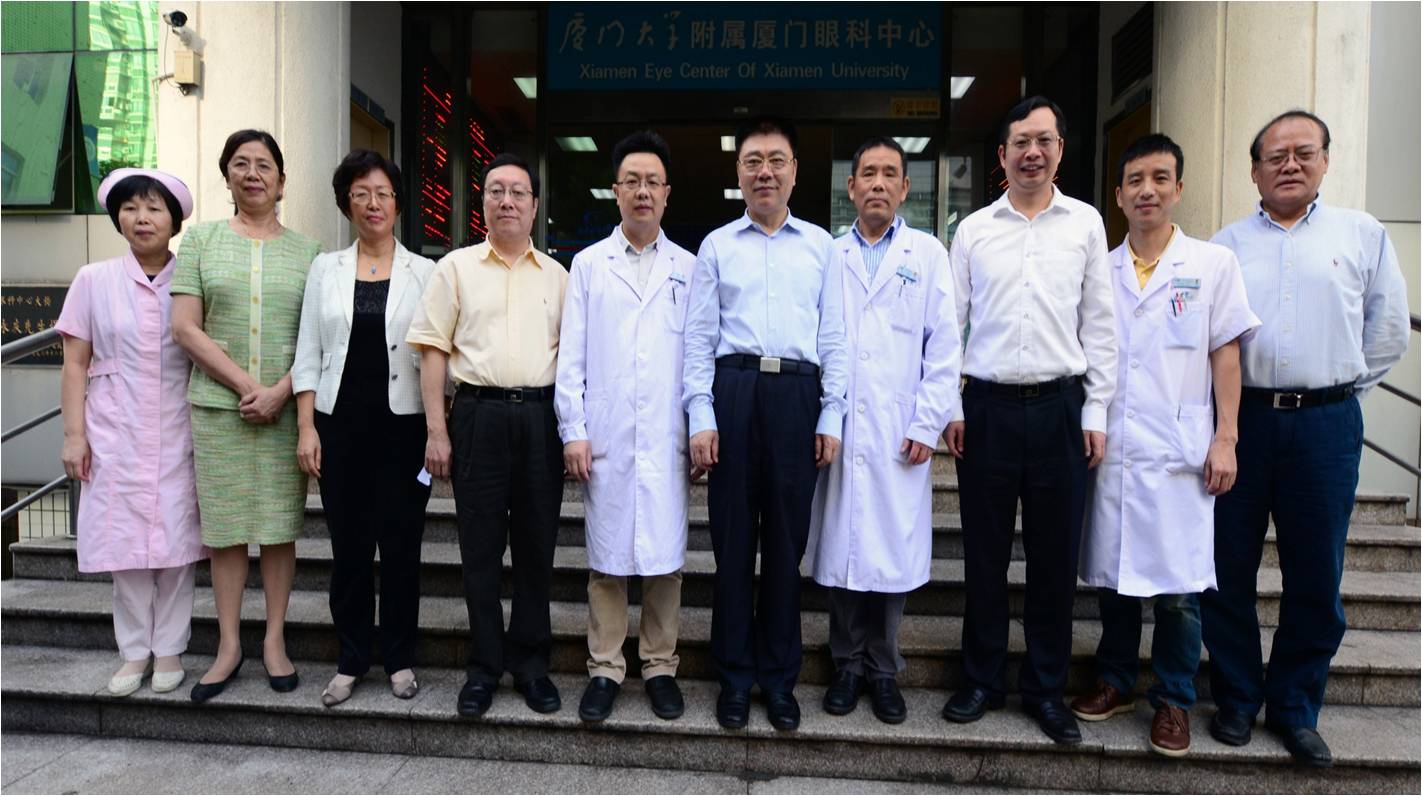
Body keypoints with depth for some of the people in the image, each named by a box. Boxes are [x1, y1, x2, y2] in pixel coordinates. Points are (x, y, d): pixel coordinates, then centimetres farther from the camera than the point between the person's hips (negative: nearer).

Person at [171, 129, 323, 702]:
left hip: (286, 407, 0)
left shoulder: (307, 251, 7)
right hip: (218, 404, 0)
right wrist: (246, 385, -11)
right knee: (225, 525, 5)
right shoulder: (201, 239, 7)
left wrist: (280, 392, -12)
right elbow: (185, 327, -1)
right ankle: (229, 645, 17)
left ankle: (274, 640, 17)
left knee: (280, 525, 4)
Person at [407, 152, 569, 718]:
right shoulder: (455, 268, 7)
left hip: (540, 416, 1)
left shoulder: (557, 275, 12)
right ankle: (484, 666, 19)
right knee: (480, 546, 4)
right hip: (479, 413, -1)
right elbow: (433, 350, 3)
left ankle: (531, 663, 21)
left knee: (537, 545, 7)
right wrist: (437, 430, -4)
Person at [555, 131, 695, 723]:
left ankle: (659, 667, 20)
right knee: (606, 557, 6)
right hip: (605, 439, 0)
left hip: (667, 440, 0)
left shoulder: (688, 269, 10)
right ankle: (604, 669, 19)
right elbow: (572, 356, 5)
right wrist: (573, 431, -2)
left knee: (665, 556, 6)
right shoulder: (589, 264, 9)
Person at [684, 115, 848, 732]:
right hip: (734, 390, 0)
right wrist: (701, 416, -3)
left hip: (798, 394, 1)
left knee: (787, 540, 6)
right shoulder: (716, 245, 11)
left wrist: (831, 417, 2)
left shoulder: (821, 246, 13)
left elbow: (834, 337, 10)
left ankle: (779, 675, 21)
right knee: (733, 537, 5)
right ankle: (735, 675, 19)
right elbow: (699, 337, 6)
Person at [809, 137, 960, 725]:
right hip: (837, 431, 1)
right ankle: (848, 667, 21)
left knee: (893, 554, 4)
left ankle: (884, 671, 21)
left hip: (899, 436, -1)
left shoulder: (928, 255, 8)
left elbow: (943, 348, 3)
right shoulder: (827, 257, 11)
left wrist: (927, 425, -5)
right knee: (839, 549, 5)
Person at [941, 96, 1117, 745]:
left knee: (1055, 557, 7)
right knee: (984, 553, 7)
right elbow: (951, 323, 7)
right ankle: (981, 680, 23)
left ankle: (1046, 690, 23)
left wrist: (1096, 411, 1)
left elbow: (1098, 324, 6)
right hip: (987, 406, 0)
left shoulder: (1085, 224, 7)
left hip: (1059, 406, 0)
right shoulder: (974, 229, 7)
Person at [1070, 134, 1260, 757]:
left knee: (1179, 584, 1)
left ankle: (1174, 700, 19)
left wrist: (1226, 438, -4)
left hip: (1180, 452, -2)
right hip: (1110, 449, 3)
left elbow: (1225, 354, 2)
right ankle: (1115, 681, 27)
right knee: (1111, 574, 10)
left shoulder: (1214, 263, 3)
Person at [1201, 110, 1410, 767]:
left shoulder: (1363, 235, 8)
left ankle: (1295, 708, 23)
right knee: (1228, 572, 5)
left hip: (1326, 423, 0)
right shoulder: (1226, 245, 9)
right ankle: (1236, 700, 21)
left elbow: (1388, 331, 11)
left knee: (1316, 578, 6)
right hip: (1240, 419, 0)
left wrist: (1339, 388, 9)